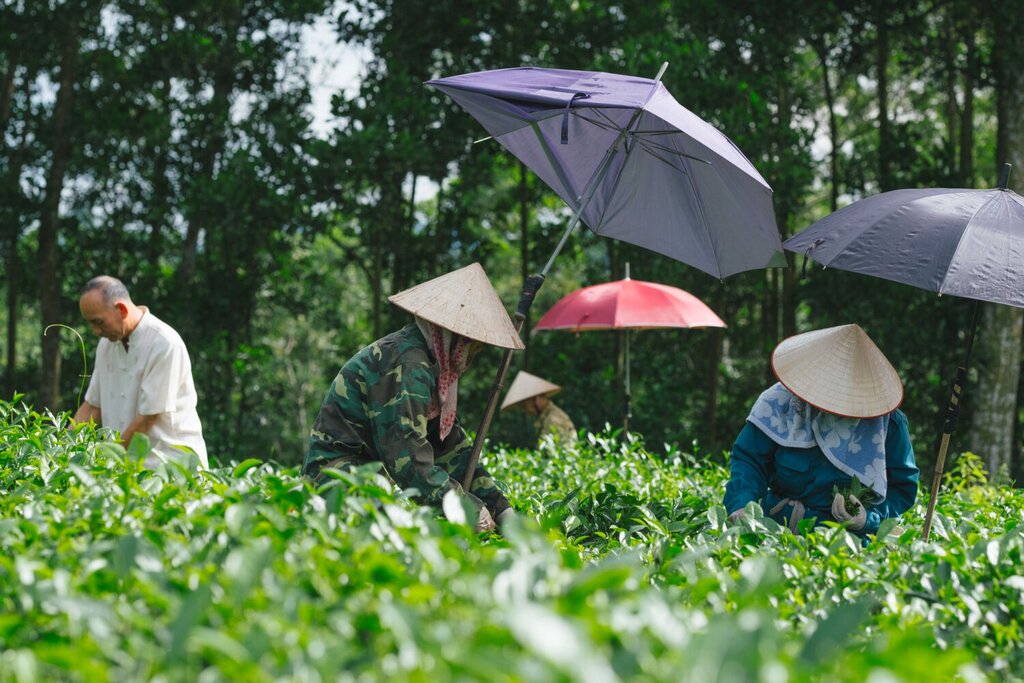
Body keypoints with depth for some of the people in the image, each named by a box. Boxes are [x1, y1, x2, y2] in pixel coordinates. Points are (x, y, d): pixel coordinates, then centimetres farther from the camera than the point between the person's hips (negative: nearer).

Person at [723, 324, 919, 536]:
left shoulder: (887, 423, -5)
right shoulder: (780, 401, -3)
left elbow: (902, 487, 3)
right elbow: (748, 457, 1)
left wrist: (870, 519, -16)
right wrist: (741, 506, -17)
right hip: (778, 526, 1)